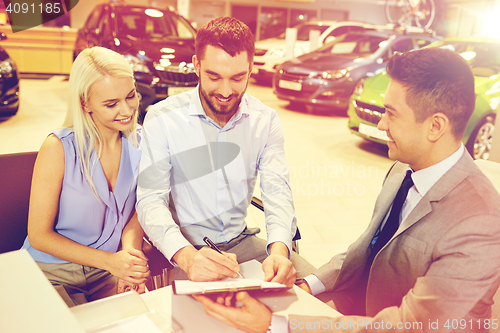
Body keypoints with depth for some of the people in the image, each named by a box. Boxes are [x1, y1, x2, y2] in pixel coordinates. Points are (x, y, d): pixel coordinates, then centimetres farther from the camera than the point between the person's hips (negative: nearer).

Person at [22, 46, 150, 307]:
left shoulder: (140, 142, -4)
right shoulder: (58, 148, -17)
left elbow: (138, 210, 4)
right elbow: (39, 236, -11)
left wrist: (130, 250, -18)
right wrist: (110, 260, -21)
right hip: (52, 273, -3)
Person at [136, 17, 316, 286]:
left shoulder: (265, 120, -1)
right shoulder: (162, 118, -11)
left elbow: (276, 190, -9)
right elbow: (150, 200, -17)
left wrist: (279, 249, -30)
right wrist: (187, 256, -36)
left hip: (242, 242, 3)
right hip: (184, 250, -3)